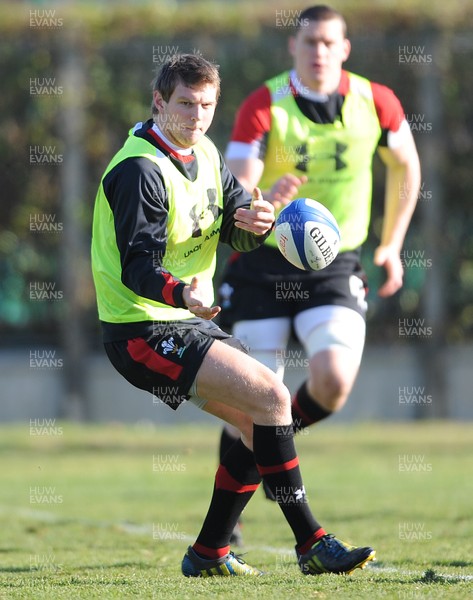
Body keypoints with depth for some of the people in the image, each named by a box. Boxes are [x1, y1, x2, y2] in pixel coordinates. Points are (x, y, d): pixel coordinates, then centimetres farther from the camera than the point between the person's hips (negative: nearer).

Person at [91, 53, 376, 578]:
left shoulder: (204, 155, 10)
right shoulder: (139, 170, -18)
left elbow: (236, 235, 8)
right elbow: (137, 267, -25)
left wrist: (257, 222, -17)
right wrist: (181, 293, -46)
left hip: (188, 320, 10)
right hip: (143, 331, -10)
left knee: (260, 421, 10)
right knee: (272, 397, -18)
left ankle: (208, 553, 17)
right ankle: (311, 544, -15)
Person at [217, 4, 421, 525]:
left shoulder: (375, 103, -4)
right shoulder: (263, 107, -12)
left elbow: (406, 166, 15)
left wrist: (391, 246, 15)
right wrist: (267, 199, -41)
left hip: (335, 267, 2)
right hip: (263, 266, -2)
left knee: (333, 383, -21)